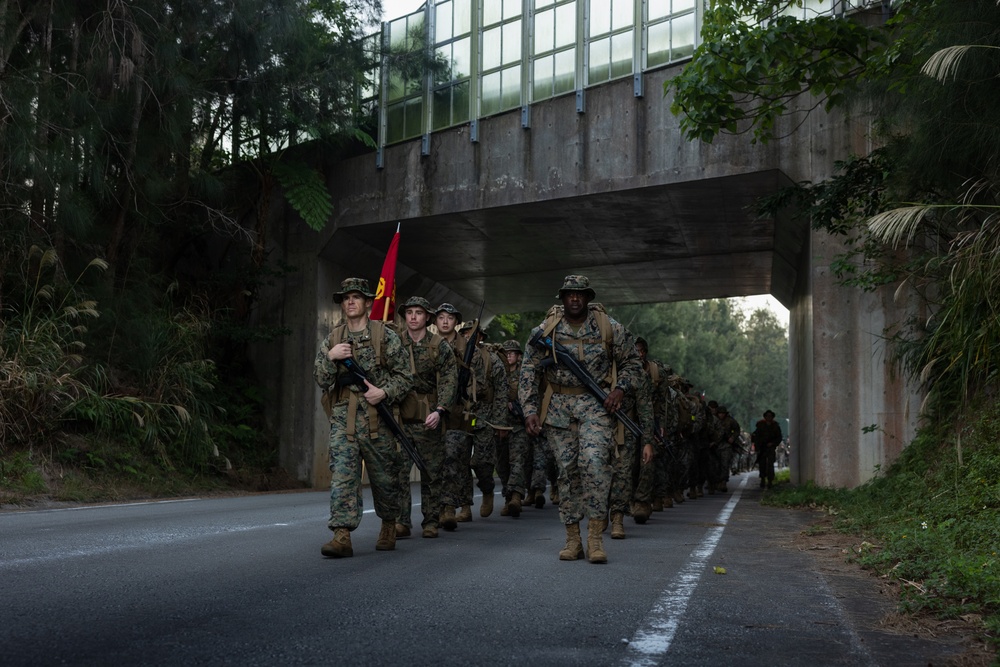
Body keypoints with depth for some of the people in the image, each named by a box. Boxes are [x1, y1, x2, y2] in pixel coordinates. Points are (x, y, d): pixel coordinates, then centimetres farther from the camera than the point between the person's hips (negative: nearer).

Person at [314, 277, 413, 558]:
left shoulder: (385, 336, 2)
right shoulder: (332, 339, 12)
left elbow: (404, 377, 1)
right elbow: (321, 380, 9)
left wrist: (384, 392, -16)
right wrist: (330, 357, -8)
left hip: (376, 416, -2)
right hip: (342, 417, 2)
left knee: (384, 476, 9)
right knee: (342, 474, -11)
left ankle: (388, 527, 30)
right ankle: (342, 536, -15)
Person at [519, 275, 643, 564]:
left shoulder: (609, 328, 1)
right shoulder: (545, 331, 2)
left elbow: (631, 361, 12)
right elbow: (528, 372, 5)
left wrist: (620, 388, -5)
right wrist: (530, 410, -3)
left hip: (596, 404, -2)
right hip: (558, 406, 2)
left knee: (594, 462, -19)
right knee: (567, 469, 3)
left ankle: (595, 537, -12)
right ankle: (572, 539, 11)